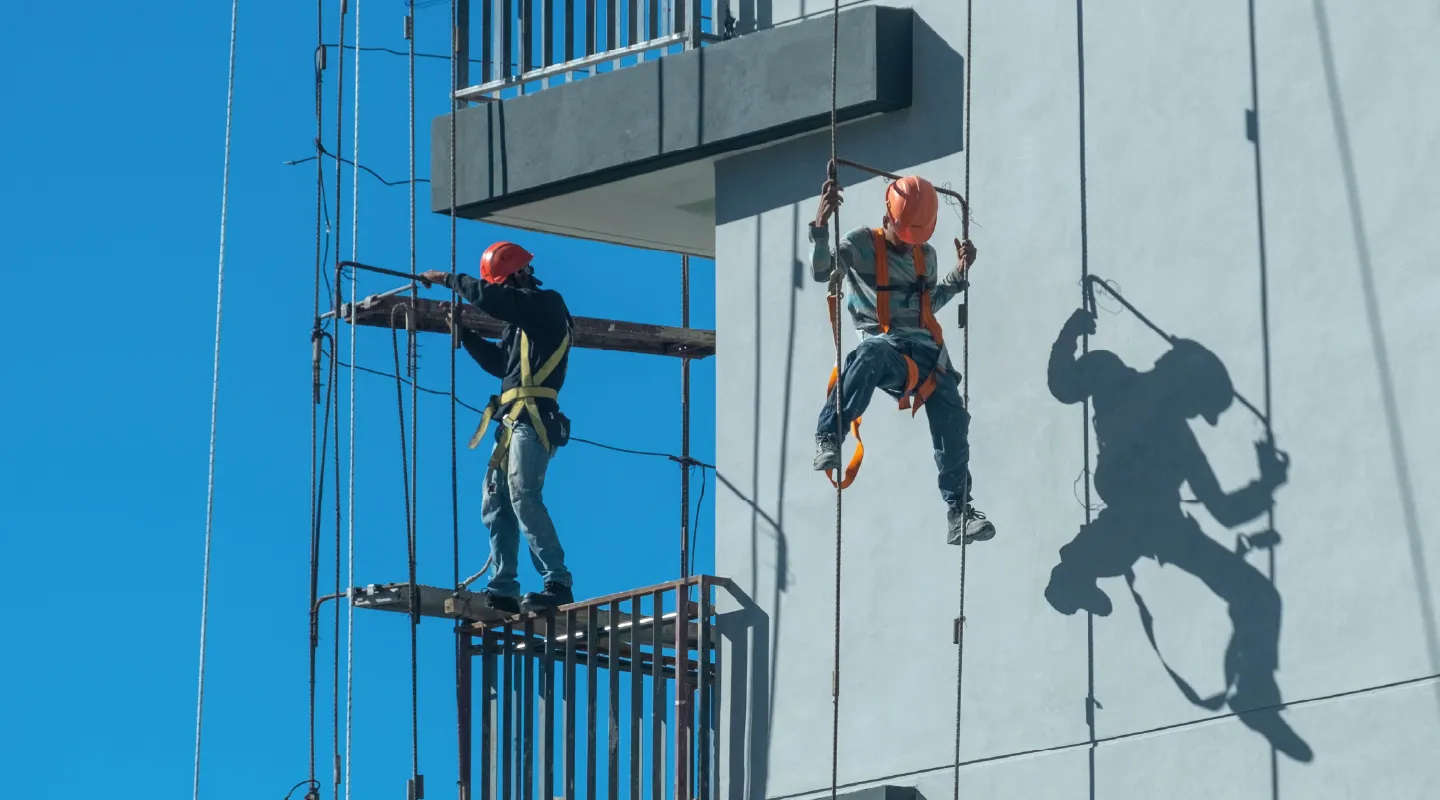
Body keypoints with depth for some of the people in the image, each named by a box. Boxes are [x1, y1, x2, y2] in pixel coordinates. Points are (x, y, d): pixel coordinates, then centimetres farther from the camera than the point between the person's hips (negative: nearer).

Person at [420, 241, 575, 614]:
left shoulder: (548, 304, -4)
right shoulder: (520, 319, 24)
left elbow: (487, 298, -16)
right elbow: (499, 363, 30)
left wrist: (446, 279, -3)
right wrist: (463, 332, 22)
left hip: (533, 419, -10)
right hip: (512, 420, 10)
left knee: (523, 496, -21)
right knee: (496, 505, 6)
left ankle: (557, 584, -24)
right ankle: (503, 591, 4)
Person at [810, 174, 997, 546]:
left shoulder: (926, 255, 20)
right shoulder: (862, 244, 2)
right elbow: (822, 272, -12)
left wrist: (960, 273, 20)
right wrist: (821, 226, -26)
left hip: (925, 351, 6)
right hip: (886, 347, -6)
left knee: (952, 420, -7)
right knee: (871, 352, -43)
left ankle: (959, 514, 1)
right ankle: (828, 440, -44)